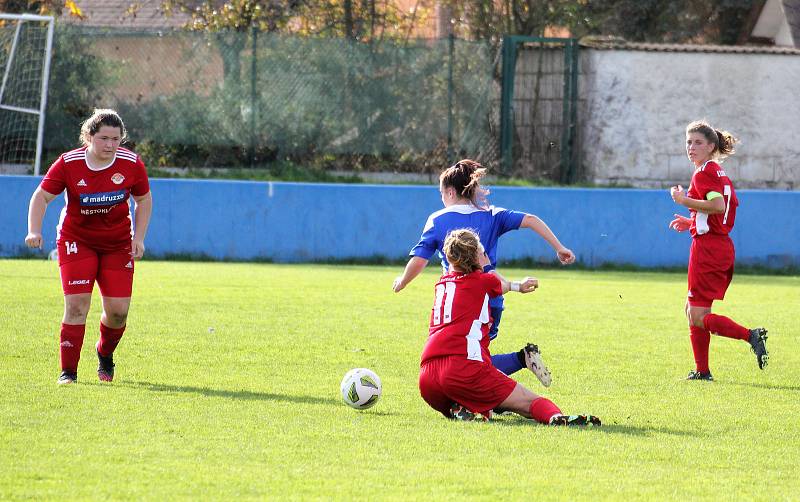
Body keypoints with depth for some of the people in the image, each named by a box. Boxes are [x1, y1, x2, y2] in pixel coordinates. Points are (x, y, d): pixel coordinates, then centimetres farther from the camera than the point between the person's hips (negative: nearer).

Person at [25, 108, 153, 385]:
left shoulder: (131, 164, -10)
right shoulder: (68, 163, -15)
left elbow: (144, 200, 5)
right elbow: (42, 196, -9)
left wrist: (139, 237, -4)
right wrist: (34, 230, -23)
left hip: (118, 243, 2)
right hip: (76, 241, -2)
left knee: (118, 310, -4)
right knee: (76, 304, -14)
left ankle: (105, 352, 28)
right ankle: (68, 371, -4)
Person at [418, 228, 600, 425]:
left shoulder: (442, 283, 24)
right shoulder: (482, 281, 8)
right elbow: (502, 285, 34)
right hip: (463, 367, -6)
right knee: (529, 402, -7)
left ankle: (458, 409, -3)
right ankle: (555, 417, -42)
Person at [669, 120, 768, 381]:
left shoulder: (704, 173, -11)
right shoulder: (720, 173, 19)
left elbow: (718, 205, -26)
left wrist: (685, 201, -18)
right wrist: (693, 222, 23)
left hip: (707, 247, -10)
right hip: (723, 247, 10)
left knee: (698, 317, -9)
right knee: (692, 310, 15)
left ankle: (750, 336, -22)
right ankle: (702, 371, 15)